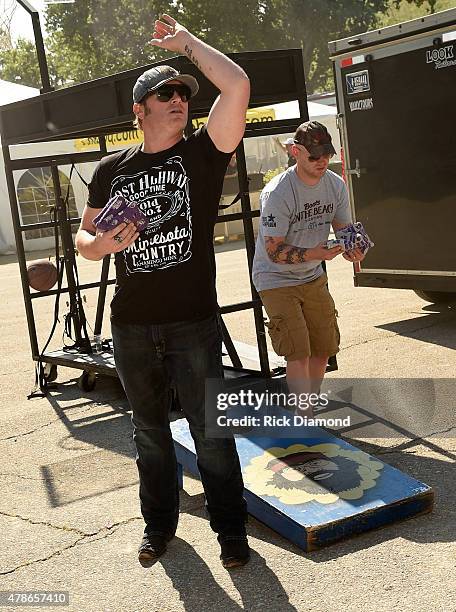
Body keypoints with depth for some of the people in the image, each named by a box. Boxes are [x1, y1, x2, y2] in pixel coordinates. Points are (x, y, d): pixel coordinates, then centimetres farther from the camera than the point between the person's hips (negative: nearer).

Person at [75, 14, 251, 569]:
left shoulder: (201, 154, -1)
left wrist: (184, 40, -4)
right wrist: (103, 244, -9)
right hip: (130, 325, 3)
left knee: (209, 430, 3)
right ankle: (159, 523, 34)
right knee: (148, 429, 17)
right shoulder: (112, 169, 8)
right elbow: (84, 238, 14)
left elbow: (237, 85, -15)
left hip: (193, 321, -3)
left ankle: (230, 528, 21)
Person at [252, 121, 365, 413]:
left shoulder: (335, 184, -5)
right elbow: (274, 252, -23)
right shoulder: (277, 193, -25)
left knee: (323, 349, 10)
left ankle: (305, 415, 28)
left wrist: (351, 248, -19)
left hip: (313, 278, 7)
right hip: (276, 280, -7)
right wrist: (314, 253, -39)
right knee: (298, 354, -14)